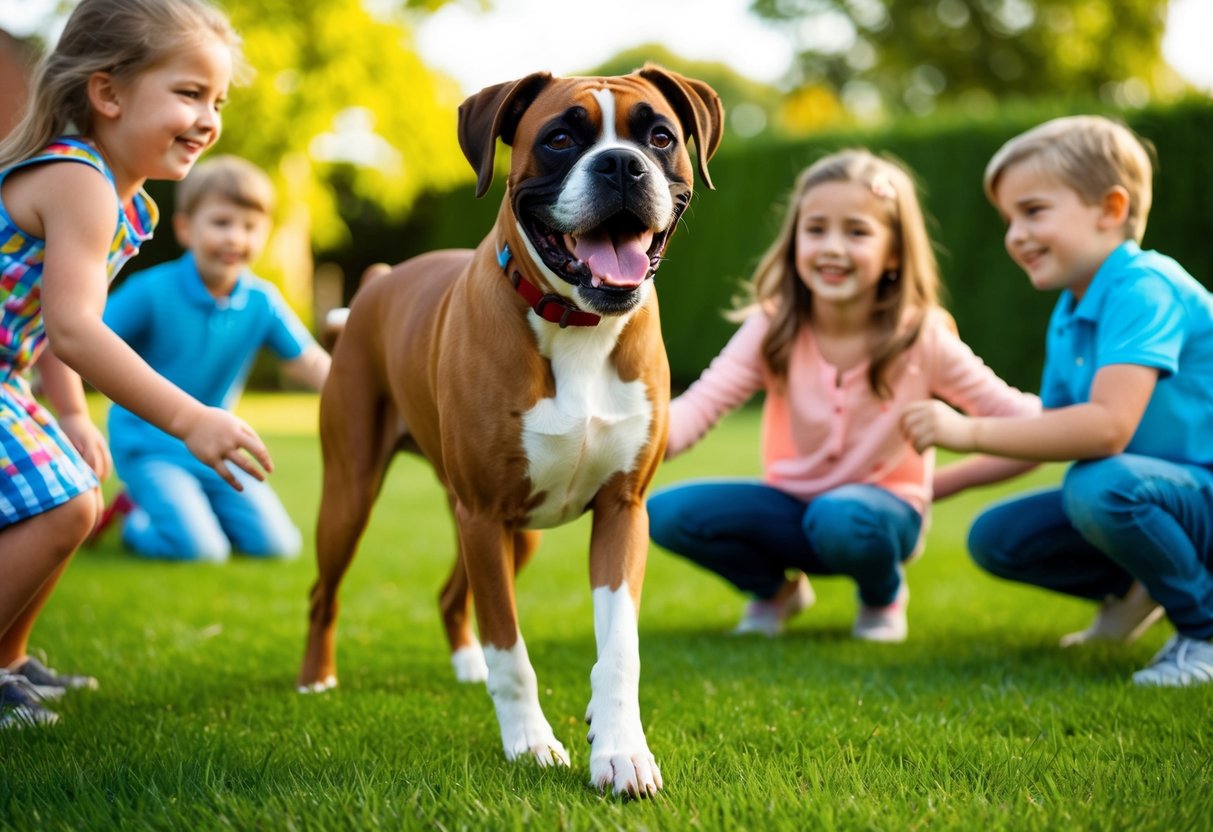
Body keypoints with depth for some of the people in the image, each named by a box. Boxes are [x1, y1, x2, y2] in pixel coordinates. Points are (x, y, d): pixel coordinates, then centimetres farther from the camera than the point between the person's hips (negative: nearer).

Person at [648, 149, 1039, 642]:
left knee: (840, 517, -37)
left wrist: (951, 480, -32)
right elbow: (699, 405, -21)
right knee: (666, 511, -20)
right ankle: (774, 589, 10)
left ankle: (884, 596, 0)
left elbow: (1023, 419, -13)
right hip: (791, 506, 3)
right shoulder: (771, 329, -10)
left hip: (880, 510, -2)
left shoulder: (922, 339, -14)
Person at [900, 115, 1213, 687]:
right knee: (994, 537, 0)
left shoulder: (1144, 289, -23)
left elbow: (1108, 426, -35)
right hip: (1150, 491, 9)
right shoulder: (1067, 318, 7)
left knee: (1100, 486, -36)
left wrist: (968, 431, -31)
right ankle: (1134, 590, 21)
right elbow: (1053, 431, 13)